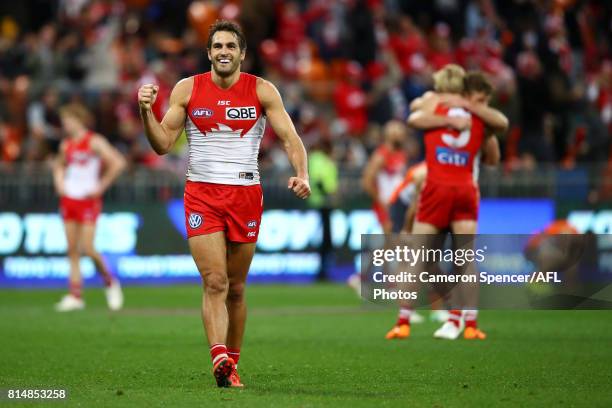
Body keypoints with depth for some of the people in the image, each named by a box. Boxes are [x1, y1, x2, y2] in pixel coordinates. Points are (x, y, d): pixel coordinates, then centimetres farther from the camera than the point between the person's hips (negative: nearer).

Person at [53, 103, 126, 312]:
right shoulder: (66, 144, 12)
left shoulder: (95, 142, -9)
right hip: (68, 199, 7)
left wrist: (101, 186, -13)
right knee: (72, 250, 3)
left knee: (87, 248, -12)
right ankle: (75, 296, 4)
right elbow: (59, 165, 31)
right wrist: (59, 182, 13)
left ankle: (110, 282, 10)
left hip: (88, 200, -7)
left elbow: (118, 163, -17)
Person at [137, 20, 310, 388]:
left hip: (246, 195, 1)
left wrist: (302, 174, -23)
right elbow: (163, 144, 4)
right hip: (202, 194, -1)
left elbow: (290, 137, -6)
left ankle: (232, 364, 17)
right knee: (215, 282, -14)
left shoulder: (262, 91, 0)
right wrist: (146, 111, -13)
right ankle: (219, 358, -25)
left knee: (236, 287, 7)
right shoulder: (187, 89, 2)